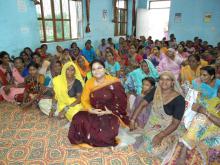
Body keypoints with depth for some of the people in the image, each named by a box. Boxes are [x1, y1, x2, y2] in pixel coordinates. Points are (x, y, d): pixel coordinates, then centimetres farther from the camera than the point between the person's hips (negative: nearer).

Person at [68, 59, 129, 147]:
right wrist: (91, 110, -14)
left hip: (111, 114, -4)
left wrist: (110, 111, -16)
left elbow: (122, 101, -7)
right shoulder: (89, 82, 3)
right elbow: (84, 99, 4)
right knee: (79, 119, -21)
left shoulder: (114, 82, -10)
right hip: (93, 113, 4)